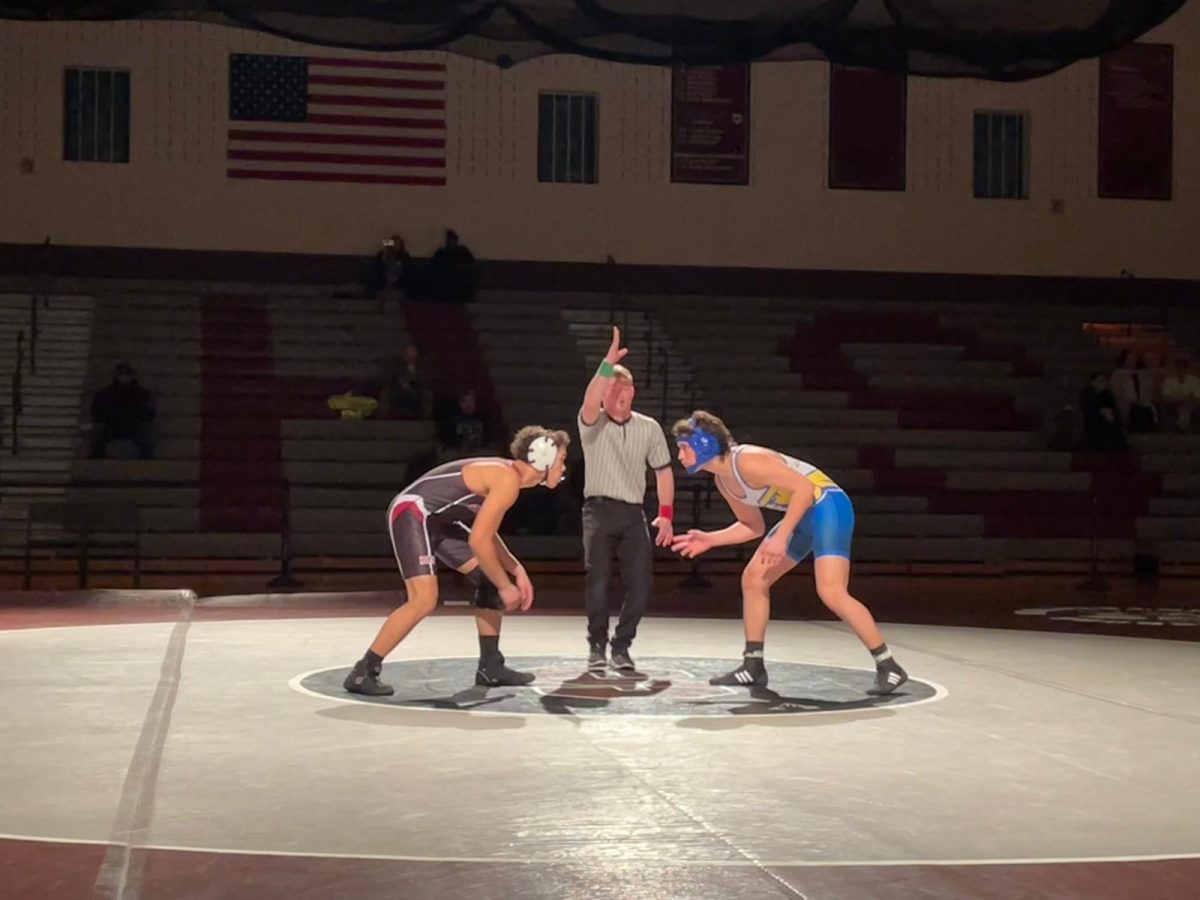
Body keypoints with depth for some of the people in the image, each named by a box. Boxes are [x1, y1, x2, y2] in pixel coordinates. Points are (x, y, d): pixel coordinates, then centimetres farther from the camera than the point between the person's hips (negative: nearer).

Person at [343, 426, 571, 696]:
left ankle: (490, 666, 19)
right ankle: (362, 673, -15)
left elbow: (486, 533, 18)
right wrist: (505, 586, -12)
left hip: (437, 518, 11)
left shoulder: (507, 474, 11)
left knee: (491, 580, 13)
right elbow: (478, 541, -23)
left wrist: (516, 570, 8)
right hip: (411, 512, -11)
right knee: (424, 599, -24)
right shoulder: (508, 480, -20)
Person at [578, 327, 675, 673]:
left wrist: (666, 514, 7)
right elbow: (590, 402, -24)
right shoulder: (593, 424, 0)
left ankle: (621, 646, 12)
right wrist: (608, 363, -34)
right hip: (599, 510, -3)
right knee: (598, 579, -15)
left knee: (641, 584, -4)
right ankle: (597, 645, 2)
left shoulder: (649, 428, 9)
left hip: (634, 513, 3)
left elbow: (663, 470, 15)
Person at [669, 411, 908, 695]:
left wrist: (781, 537, -27)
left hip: (827, 506, -10)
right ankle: (753, 667, 15)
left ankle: (888, 667, -12)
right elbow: (753, 527, 17)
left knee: (831, 592, -21)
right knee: (753, 579, 9)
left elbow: (803, 487, -26)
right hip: (804, 515, 10)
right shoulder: (723, 482, 7)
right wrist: (710, 540, 8)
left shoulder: (747, 461, -23)